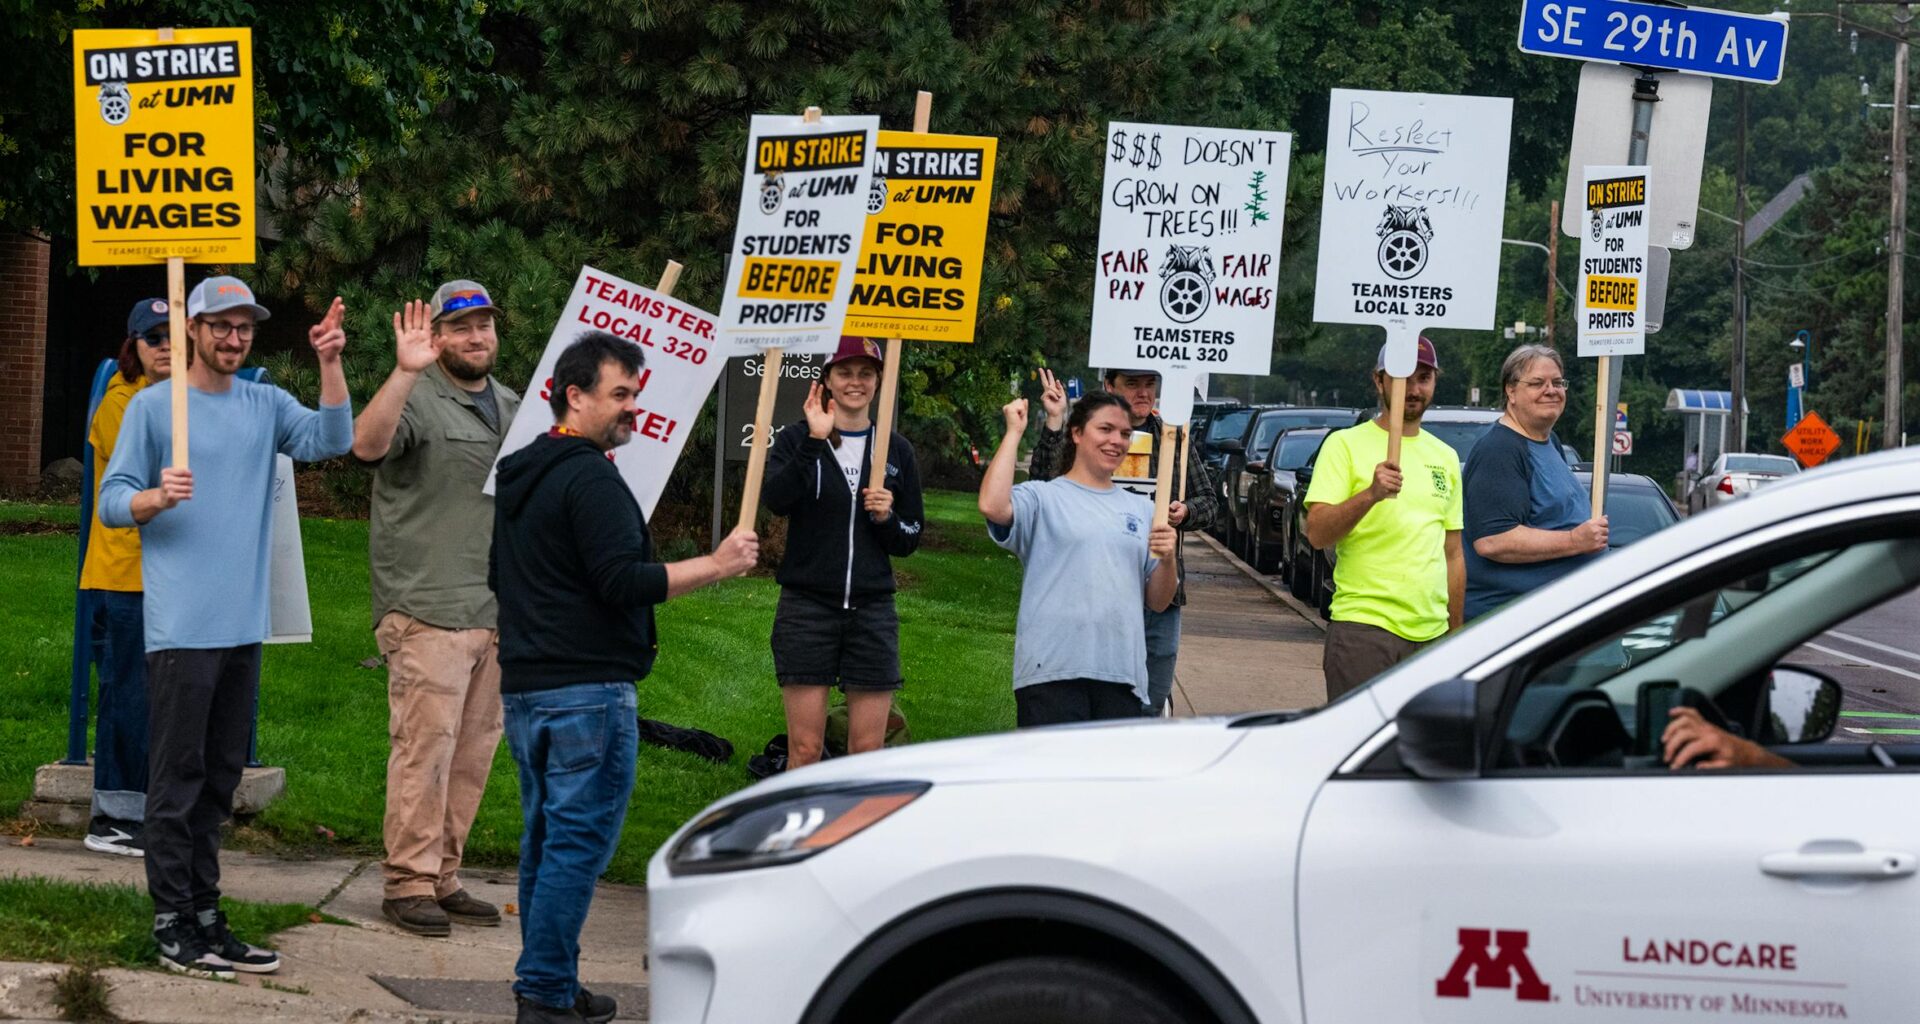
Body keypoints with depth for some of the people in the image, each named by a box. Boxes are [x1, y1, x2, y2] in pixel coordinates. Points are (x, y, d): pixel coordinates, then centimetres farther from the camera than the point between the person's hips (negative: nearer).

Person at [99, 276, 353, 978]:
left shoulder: (267, 405, 11)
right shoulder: (152, 406, -1)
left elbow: (331, 441, -4)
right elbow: (112, 501, -2)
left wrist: (330, 364, -13)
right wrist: (158, 497, -21)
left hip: (244, 626, 5)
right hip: (181, 627, -5)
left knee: (221, 776, 10)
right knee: (178, 775, -4)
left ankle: (204, 915, 17)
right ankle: (172, 923, 0)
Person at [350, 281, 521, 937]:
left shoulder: (511, 406, 19)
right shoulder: (418, 398, -6)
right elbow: (367, 444, -27)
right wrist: (405, 370, -35)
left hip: (494, 609, 8)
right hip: (427, 607, -8)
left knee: (474, 748, 10)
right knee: (425, 743, -10)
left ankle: (442, 878, 18)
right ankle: (408, 883, -4)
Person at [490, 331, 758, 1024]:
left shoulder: (518, 474, 17)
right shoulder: (589, 478, -14)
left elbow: (500, 577, 28)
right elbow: (623, 582, -21)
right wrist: (717, 565, -17)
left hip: (524, 685, 10)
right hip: (588, 688, -10)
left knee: (545, 837, 14)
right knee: (578, 842, -7)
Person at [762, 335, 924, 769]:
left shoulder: (896, 451, 11)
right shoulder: (797, 438, 4)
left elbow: (910, 540, 13)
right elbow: (775, 499, -17)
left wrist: (887, 519, -7)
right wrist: (815, 440, -22)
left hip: (872, 608, 2)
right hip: (807, 606, -2)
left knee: (868, 750, 1)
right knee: (804, 748, -4)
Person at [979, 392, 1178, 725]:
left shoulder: (1142, 510, 19)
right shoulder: (1043, 498, 5)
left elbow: (1158, 602, 20)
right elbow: (992, 506, -19)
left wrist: (1166, 560, -3)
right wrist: (1014, 433, -8)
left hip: (1123, 675, 5)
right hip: (1052, 671, -5)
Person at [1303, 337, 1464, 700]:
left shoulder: (1445, 457, 18)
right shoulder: (1346, 444, 0)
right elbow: (1317, 533, -10)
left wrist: (1456, 633, 18)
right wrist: (1370, 494, -25)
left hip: (1432, 632, 5)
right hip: (1363, 627, -5)